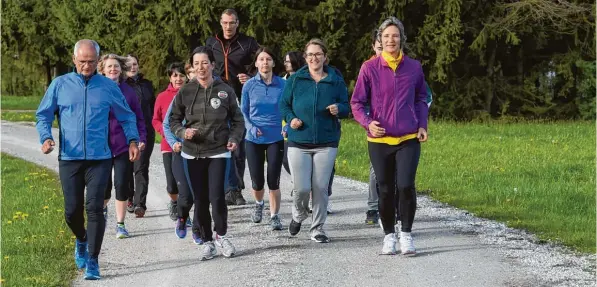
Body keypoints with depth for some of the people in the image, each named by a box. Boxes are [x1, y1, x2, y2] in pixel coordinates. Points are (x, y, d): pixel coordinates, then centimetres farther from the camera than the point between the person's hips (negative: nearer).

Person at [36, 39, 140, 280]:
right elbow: (43, 115, 7)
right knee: (72, 210, 4)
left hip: (99, 158, -1)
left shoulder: (108, 87, 5)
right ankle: (82, 240, 36)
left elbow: (126, 116, 14)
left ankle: (92, 261, -3)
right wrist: (46, 138, -11)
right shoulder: (60, 85, 4)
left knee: (94, 208, -8)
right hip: (69, 158, 1)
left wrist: (133, 140, -1)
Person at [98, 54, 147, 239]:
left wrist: (141, 138, -3)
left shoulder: (128, 91, 4)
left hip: (123, 146, 0)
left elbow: (138, 117, 7)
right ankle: (103, 208, 38)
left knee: (122, 185, -1)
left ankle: (120, 224, 9)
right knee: (104, 186, 5)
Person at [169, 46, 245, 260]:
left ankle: (221, 235, 11)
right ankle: (207, 242, 19)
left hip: (218, 152, -2)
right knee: (200, 200, 5)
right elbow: (174, 120, 9)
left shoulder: (225, 91, -1)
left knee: (216, 197, -13)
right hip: (192, 154, 2)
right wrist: (183, 132, -12)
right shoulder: (185, 92, 1)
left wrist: (234, 138, -10)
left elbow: (237, 120, 8)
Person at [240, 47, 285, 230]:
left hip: (276, 138, -1)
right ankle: (259, 204, 38)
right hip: (254, 139, 1)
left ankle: (274, 216, 9)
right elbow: (243, 112, 6)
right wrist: (251, 128, -11)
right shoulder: (249, 85, 0)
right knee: (257, 181, 7)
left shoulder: (282, 85, -2)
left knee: (274, 180, -4)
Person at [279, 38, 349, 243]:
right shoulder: (295, 80, 3)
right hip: (299, 142, -1)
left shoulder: (336, 81, 4)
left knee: (320, 187, -1)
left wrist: (339, 109, -15)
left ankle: (317, 228, 13)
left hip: (326, 143, 1)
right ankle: (298, 215, 26)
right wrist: (291, 118, -11)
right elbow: (284, 105, 9)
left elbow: (346, 107, 8)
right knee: (301, 187, -7)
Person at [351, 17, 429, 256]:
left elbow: (421, 98, 17)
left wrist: (422, 125, 5)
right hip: (380, 140, 0)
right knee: (385, 190, 7)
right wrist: (367, 123, -15)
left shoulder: (414, 67, 3)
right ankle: (389, 236, 22)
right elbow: (357, 102, 2)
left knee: (406, 186, -13)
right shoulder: (369, 68, -2)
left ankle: (406, 235, 2)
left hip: (409, 139, 0)